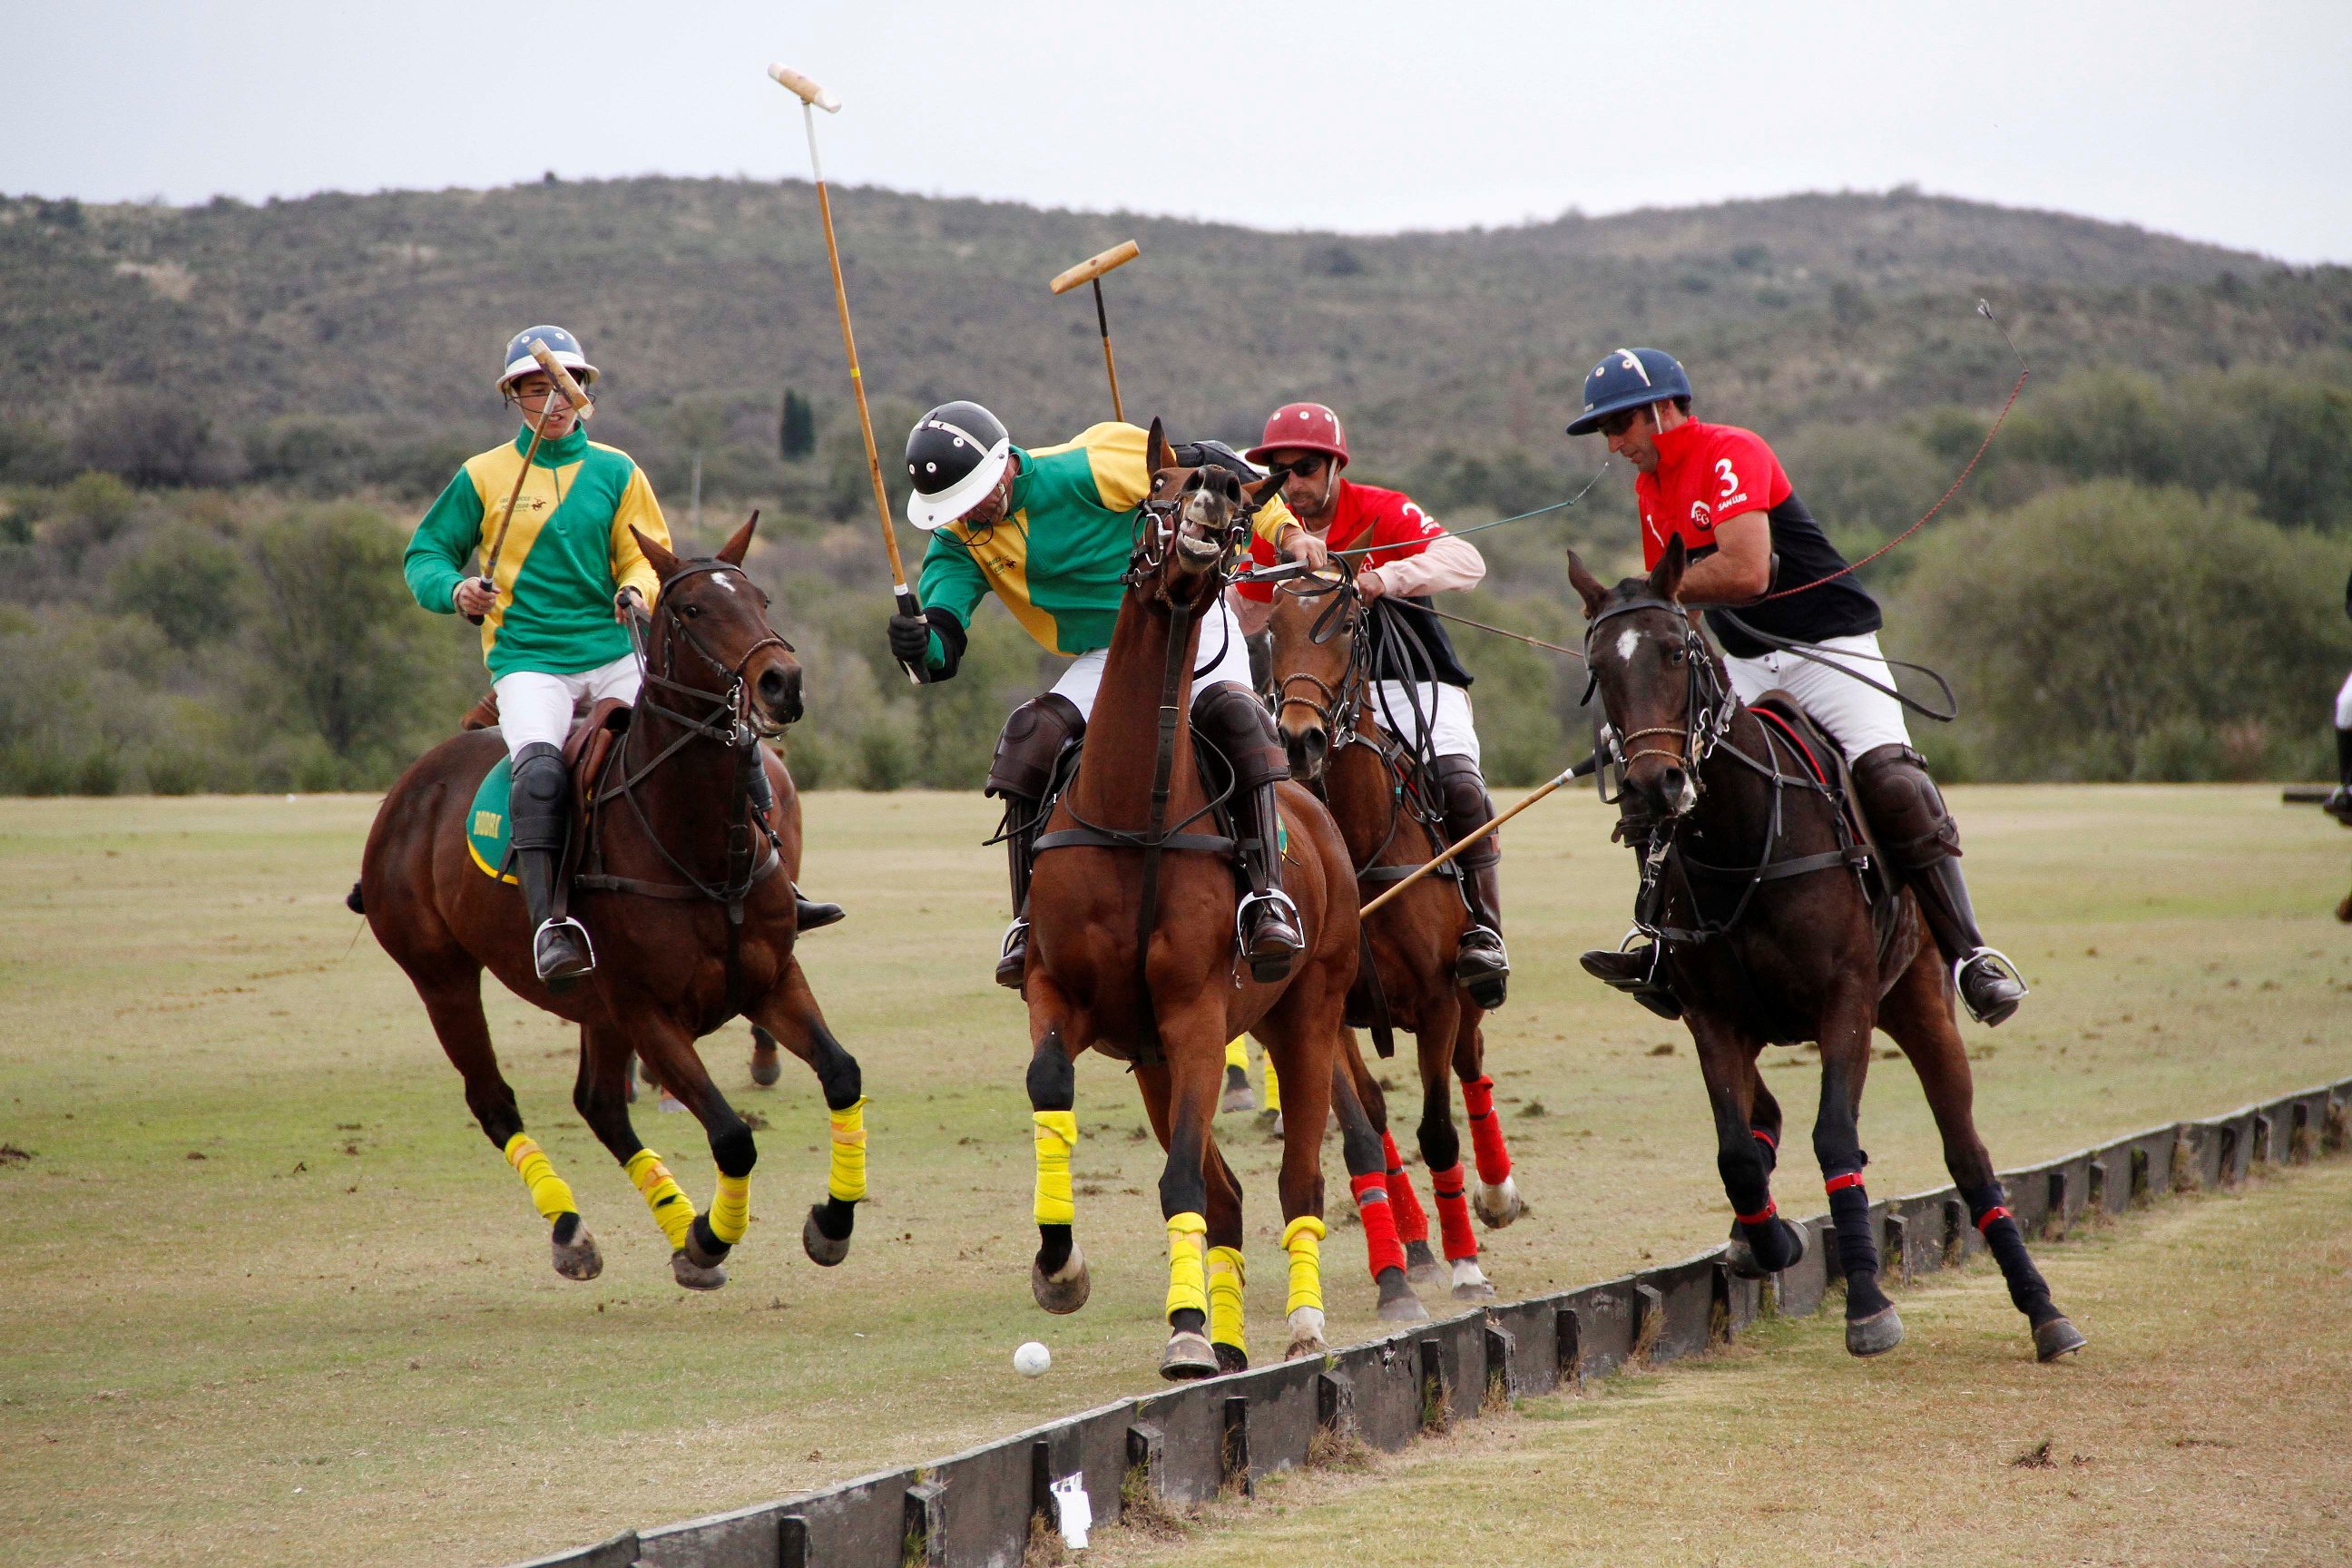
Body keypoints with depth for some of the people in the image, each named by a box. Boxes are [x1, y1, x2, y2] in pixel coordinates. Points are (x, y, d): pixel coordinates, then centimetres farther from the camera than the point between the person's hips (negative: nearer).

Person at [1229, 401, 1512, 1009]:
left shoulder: (1383, 513, -11)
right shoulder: (1274, 536, 4)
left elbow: (1467, 561, -26)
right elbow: (1244, 616, 21)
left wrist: (1386, 578, -39)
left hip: (1417, 682, -4)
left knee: (1460, 788, -26)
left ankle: (1482, 935, -22)